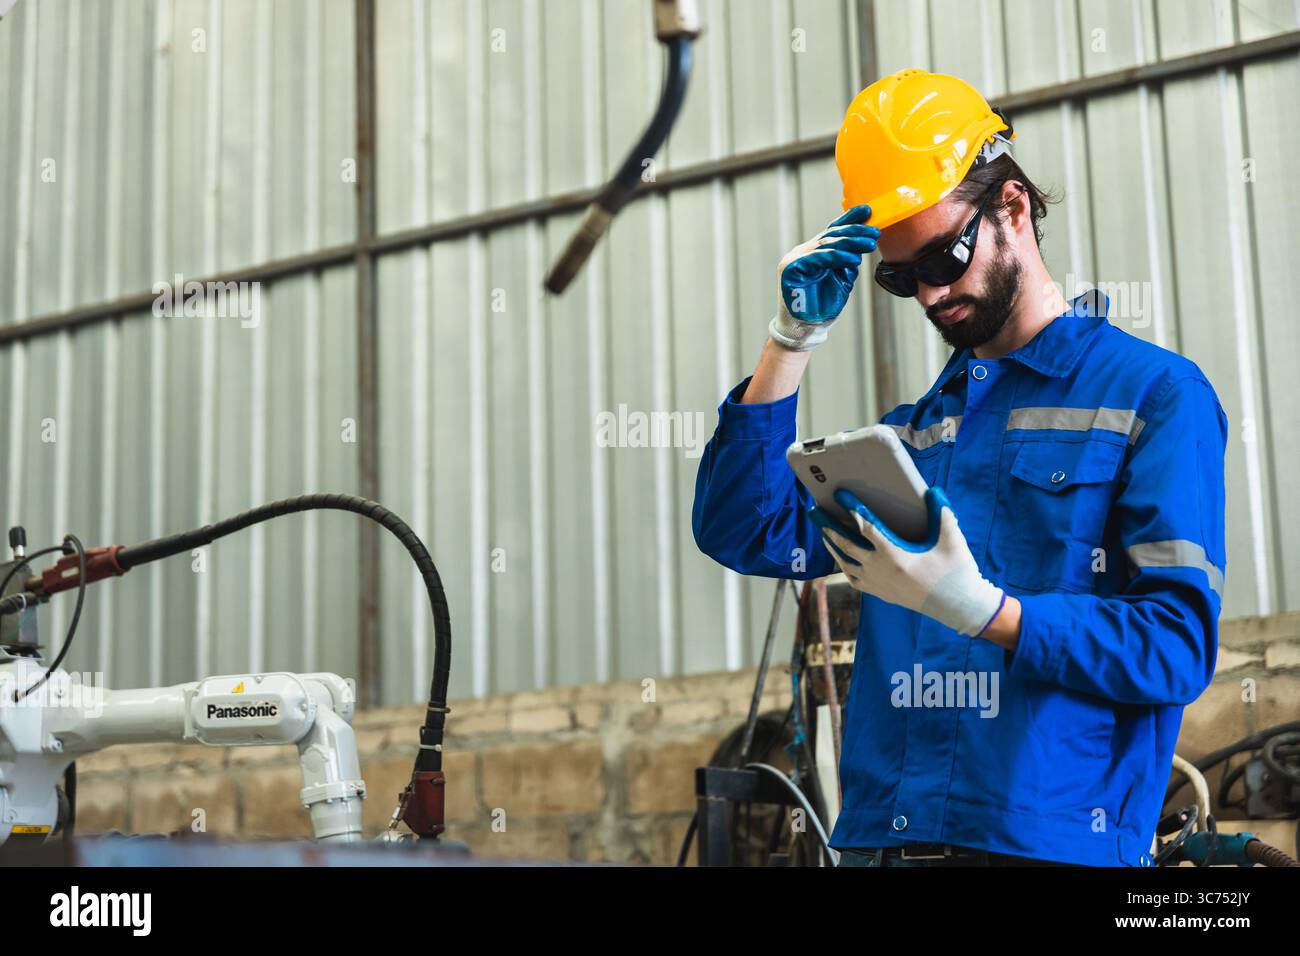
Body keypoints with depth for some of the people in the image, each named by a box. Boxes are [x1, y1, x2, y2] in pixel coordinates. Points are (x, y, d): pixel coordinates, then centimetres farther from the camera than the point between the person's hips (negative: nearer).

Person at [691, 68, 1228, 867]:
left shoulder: (1155, 393, 0)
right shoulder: (915, 427, 19)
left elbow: (1179, 648, -8)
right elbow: (747, 534, 9)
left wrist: (980, 610, -21)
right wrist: (796, 337, 5)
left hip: (1053, 839, -5)